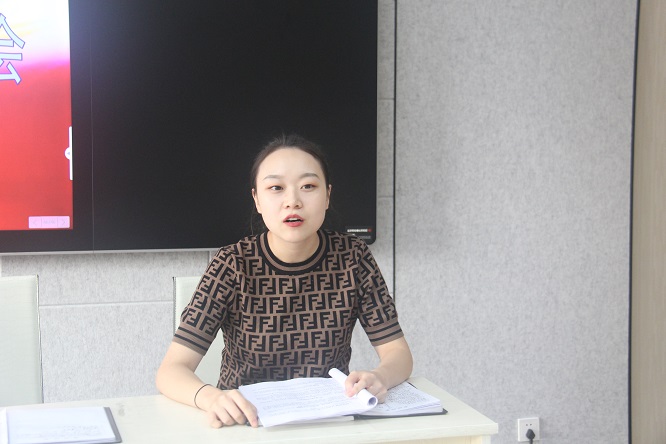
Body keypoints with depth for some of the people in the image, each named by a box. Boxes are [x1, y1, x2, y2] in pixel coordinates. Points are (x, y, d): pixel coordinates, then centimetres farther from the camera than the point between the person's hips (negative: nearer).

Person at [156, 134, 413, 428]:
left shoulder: (352, 257, -6)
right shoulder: (233, 265, -12)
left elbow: (398, 352, -4)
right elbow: (171, 370, -16)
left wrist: (380, 378, -29)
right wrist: (210, 397, -39)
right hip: (247, 421, -1)